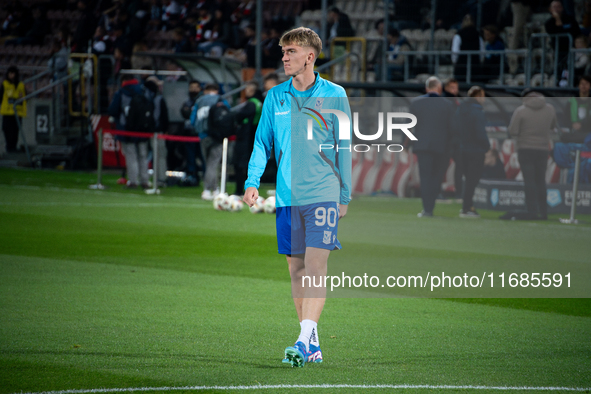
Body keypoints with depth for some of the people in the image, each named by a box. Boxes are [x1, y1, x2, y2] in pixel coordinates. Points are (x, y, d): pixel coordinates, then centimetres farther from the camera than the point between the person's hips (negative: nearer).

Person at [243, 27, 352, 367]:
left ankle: (305, 342, -21)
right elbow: (262, 142, 13)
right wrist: (253, 181, -2)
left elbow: (344, 148, 6)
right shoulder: (276, 97, 9)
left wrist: (345, 195, 5)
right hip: (287, 196, 4)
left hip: (323, 194, -4)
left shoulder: (334, 95, 1)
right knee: (296, 268, 6)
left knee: (315, 266, -14)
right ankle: (313, 342, 15)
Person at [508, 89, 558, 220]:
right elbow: (552, 127, 19)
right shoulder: (550, 109, 1)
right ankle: (543, 212, 10)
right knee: (540, 181, 13)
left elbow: (512, 132, -10)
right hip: (542, 150, 3)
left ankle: (532, 212, -7)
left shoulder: (520, 111, -9)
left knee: (529, 182, -1)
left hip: (525, 150, -3)